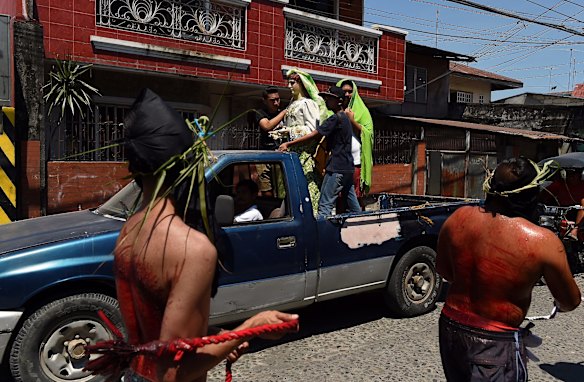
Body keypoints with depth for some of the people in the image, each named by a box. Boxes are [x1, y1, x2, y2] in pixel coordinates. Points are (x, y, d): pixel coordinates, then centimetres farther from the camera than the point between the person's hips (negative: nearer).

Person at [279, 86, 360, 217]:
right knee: (353, 205, 14)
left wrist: (288, 144, -17)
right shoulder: (345, 117, 18)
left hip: (337, 168, -10)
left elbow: (313, 135, -18)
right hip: (347, 167, 10)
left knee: (325, 204, -11)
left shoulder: (335, 118, -11)